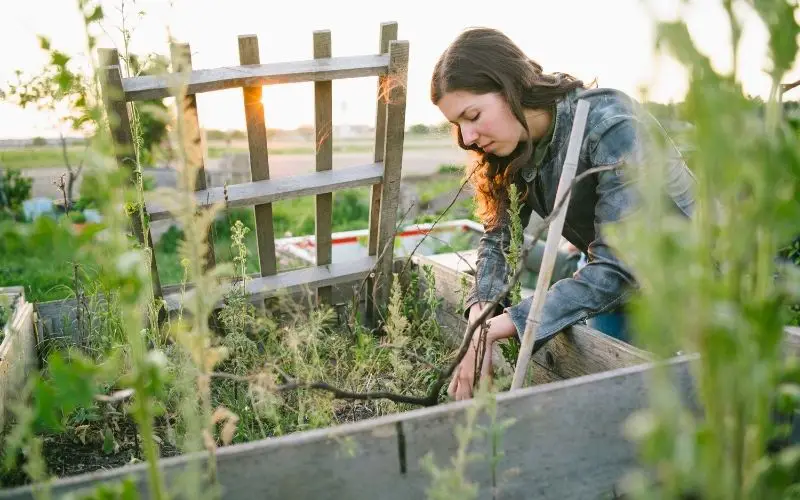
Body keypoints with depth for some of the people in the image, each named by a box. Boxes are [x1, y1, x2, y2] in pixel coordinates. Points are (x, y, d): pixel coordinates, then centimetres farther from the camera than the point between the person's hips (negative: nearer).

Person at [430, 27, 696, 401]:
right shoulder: (518, 144, -10)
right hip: (611, 283, 6)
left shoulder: (610, 126, -31)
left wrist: (496, 328, -39)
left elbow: (616, 270, -36)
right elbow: (498, 237, -9)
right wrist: (480, 319, -28)